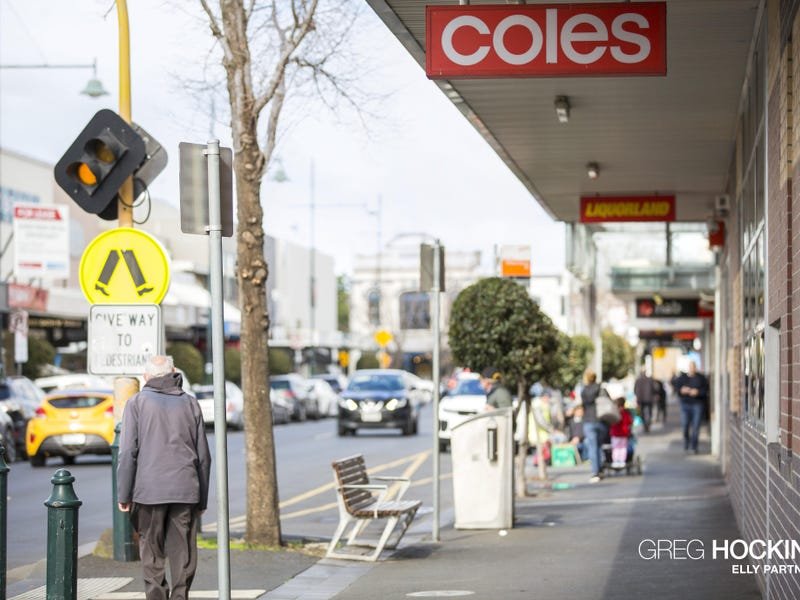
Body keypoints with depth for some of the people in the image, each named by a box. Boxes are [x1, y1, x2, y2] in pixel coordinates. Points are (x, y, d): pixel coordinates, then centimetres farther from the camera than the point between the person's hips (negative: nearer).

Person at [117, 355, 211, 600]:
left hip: (149, 490, -2)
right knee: (183, 552, 4)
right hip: (186, 489, 2)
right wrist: (202, 498, 16)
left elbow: (128, 452, -5)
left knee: (152, 552, 4)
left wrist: (123, 494, -2)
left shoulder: (137, 402, 3)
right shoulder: (190, 403, 12)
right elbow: (203, 455, 12)